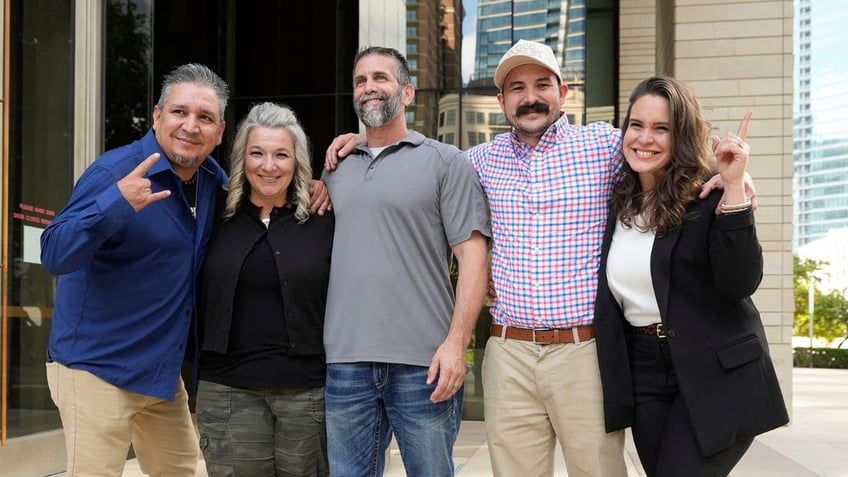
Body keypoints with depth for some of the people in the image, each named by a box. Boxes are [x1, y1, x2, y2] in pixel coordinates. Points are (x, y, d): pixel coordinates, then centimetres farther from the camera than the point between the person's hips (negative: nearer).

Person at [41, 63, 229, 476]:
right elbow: (54, 255, -24)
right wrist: (116, 204, -41)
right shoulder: (115, 171, -17)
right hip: (97, 367, -7)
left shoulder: (213, 179, 3)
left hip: (163, 372, 7)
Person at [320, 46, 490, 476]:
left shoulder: (445, 161, 2)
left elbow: (472, 255, -6)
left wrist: (456, 342, -14)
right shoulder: (336, 169, 16)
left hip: (423, 362, -4)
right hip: (345, 362, 4)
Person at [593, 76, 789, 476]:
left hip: (716, 373, -5)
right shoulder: (615, 201, 6)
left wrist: (733, 189, -25)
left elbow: (741, 283, -21)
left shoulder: (709, 196, -9)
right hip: (643, 373, 6)